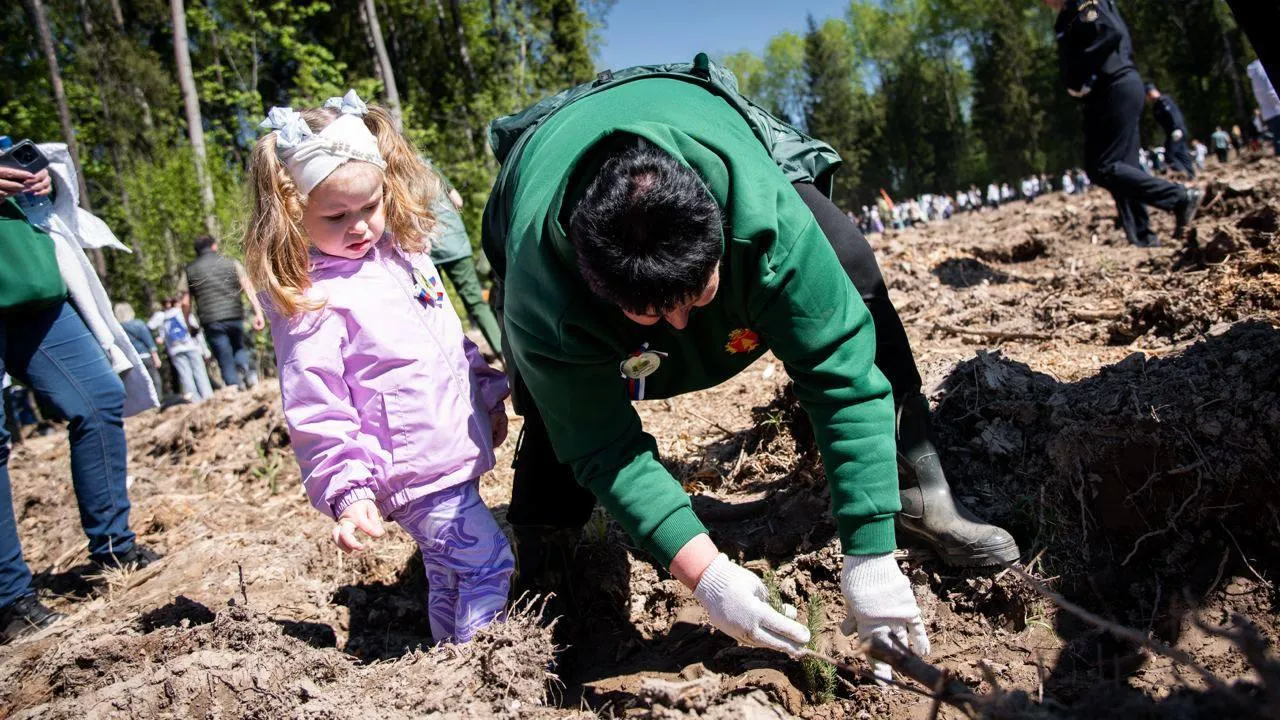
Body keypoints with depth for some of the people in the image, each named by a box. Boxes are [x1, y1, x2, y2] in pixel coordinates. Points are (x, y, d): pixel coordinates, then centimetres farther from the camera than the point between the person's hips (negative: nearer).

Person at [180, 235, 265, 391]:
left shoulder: (190, 270, 10)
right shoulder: (232, 263, 10)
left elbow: (185, 303, 6)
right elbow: (248, 287, -2)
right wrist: (258, 312, -7)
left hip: (211, 320, 0)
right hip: (235, 316, 0)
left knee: (226, 362, 6)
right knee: (239, 347, 21)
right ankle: (244, 365, -10)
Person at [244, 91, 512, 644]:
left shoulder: (400, 250, 8)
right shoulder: (307, 300, -16)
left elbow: (453, 340, 20)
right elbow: (315, 411, -18)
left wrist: (488, 395, 24)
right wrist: (346, 492, -23)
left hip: (456, 453, 8)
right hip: (416, 473, -8)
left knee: (449, 580, 19)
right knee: (486, 563, -7)